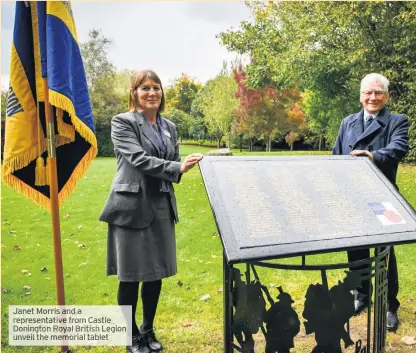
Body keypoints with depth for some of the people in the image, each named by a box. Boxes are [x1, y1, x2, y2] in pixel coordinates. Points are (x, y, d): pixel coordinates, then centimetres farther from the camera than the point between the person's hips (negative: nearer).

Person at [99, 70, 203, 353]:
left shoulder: (169, 127, 13)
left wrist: (184, 165, -4)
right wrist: (179, 168, -26)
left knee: (156, 274, 13)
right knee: (131, 276, 4)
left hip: (162, 207, 6)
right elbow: (138, 159, -18)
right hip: (132, 206, -5)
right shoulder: (122, 122, -6)